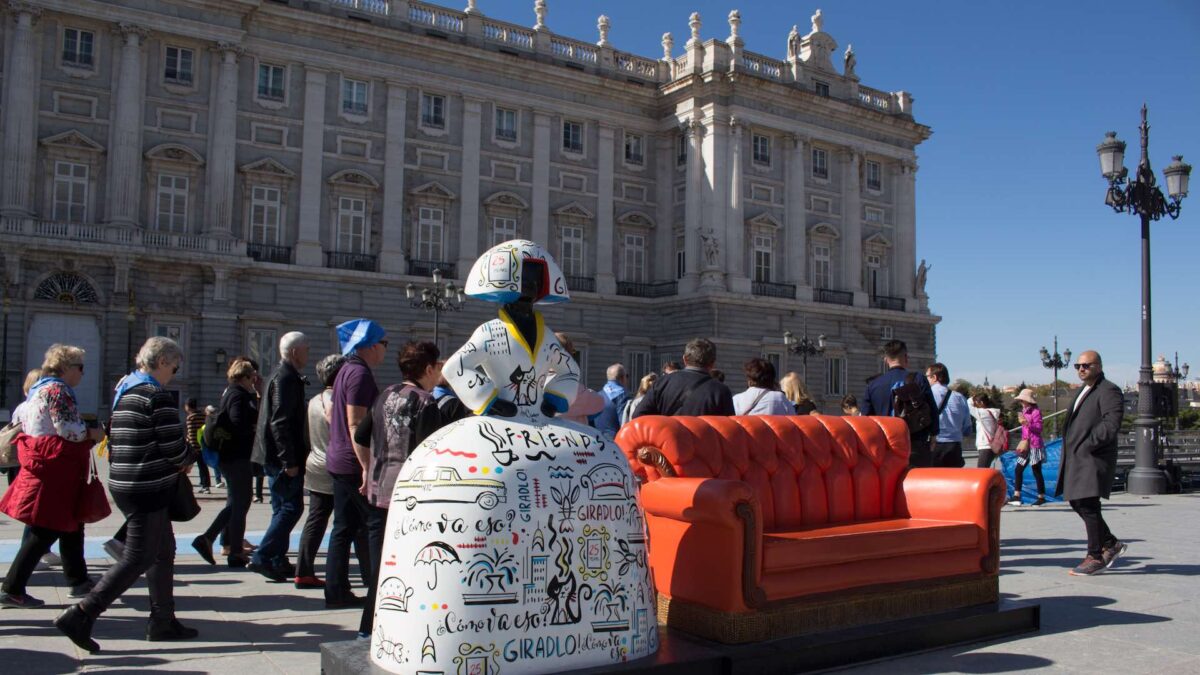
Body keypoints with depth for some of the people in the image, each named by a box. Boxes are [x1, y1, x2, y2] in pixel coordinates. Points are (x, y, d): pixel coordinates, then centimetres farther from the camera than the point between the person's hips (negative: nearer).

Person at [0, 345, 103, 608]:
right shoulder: (58, 390, -14)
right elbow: (66, 428, -21)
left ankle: (78, 581, 22)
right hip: (55, 467, -11)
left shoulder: (39, 388, 16)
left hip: (42, 463, 11)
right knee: (46, 531, -5)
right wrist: (92, 433, -6)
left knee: (70, 524, 16)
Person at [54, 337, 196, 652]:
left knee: (163, 551, 16)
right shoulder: (158, 398, -15)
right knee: (137, 558, -3)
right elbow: (174, 447, -18)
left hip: (123, 482, 10)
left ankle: (163, 621, 21)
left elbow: (114, 441, 18)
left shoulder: (121, 392, 13)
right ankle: (81, 615, -3)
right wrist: (188, 460, 5)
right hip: (148, 488, -10)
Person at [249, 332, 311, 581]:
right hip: (282, 457, -11)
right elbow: (280, 422, -23)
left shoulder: (282, 376, 17)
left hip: (276, 457, 11)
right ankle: (262, 557, -6)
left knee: (283, 508, 14)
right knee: (291, 507, -7)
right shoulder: (287, 378, -15)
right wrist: (290, 461, -22)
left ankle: (278, 562, 19)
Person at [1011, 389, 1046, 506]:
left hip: (1035, 446, -8)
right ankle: (1016, 496, 6)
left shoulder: (1036, 412, -10)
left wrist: (1027, 423, -28)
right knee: (1018, 470, 4)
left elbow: (1039, 428, -18)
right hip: (1025, 446, 8)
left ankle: (1041, 497, 8)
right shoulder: (1024, 411, 14)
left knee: (1036, 471, -2)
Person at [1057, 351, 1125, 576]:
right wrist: (1070, 451, 13)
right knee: (1077, 502, 12)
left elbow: (1111, 425, -21)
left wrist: (1087, 445, -21)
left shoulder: (1109, 391, -10)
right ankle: (1111, 544, 25)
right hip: (1077, 457, 10)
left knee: (1088, 506, -8)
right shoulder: (1084, 391, 21)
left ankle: (1095, 557, 0)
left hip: (1094, 458, -10)